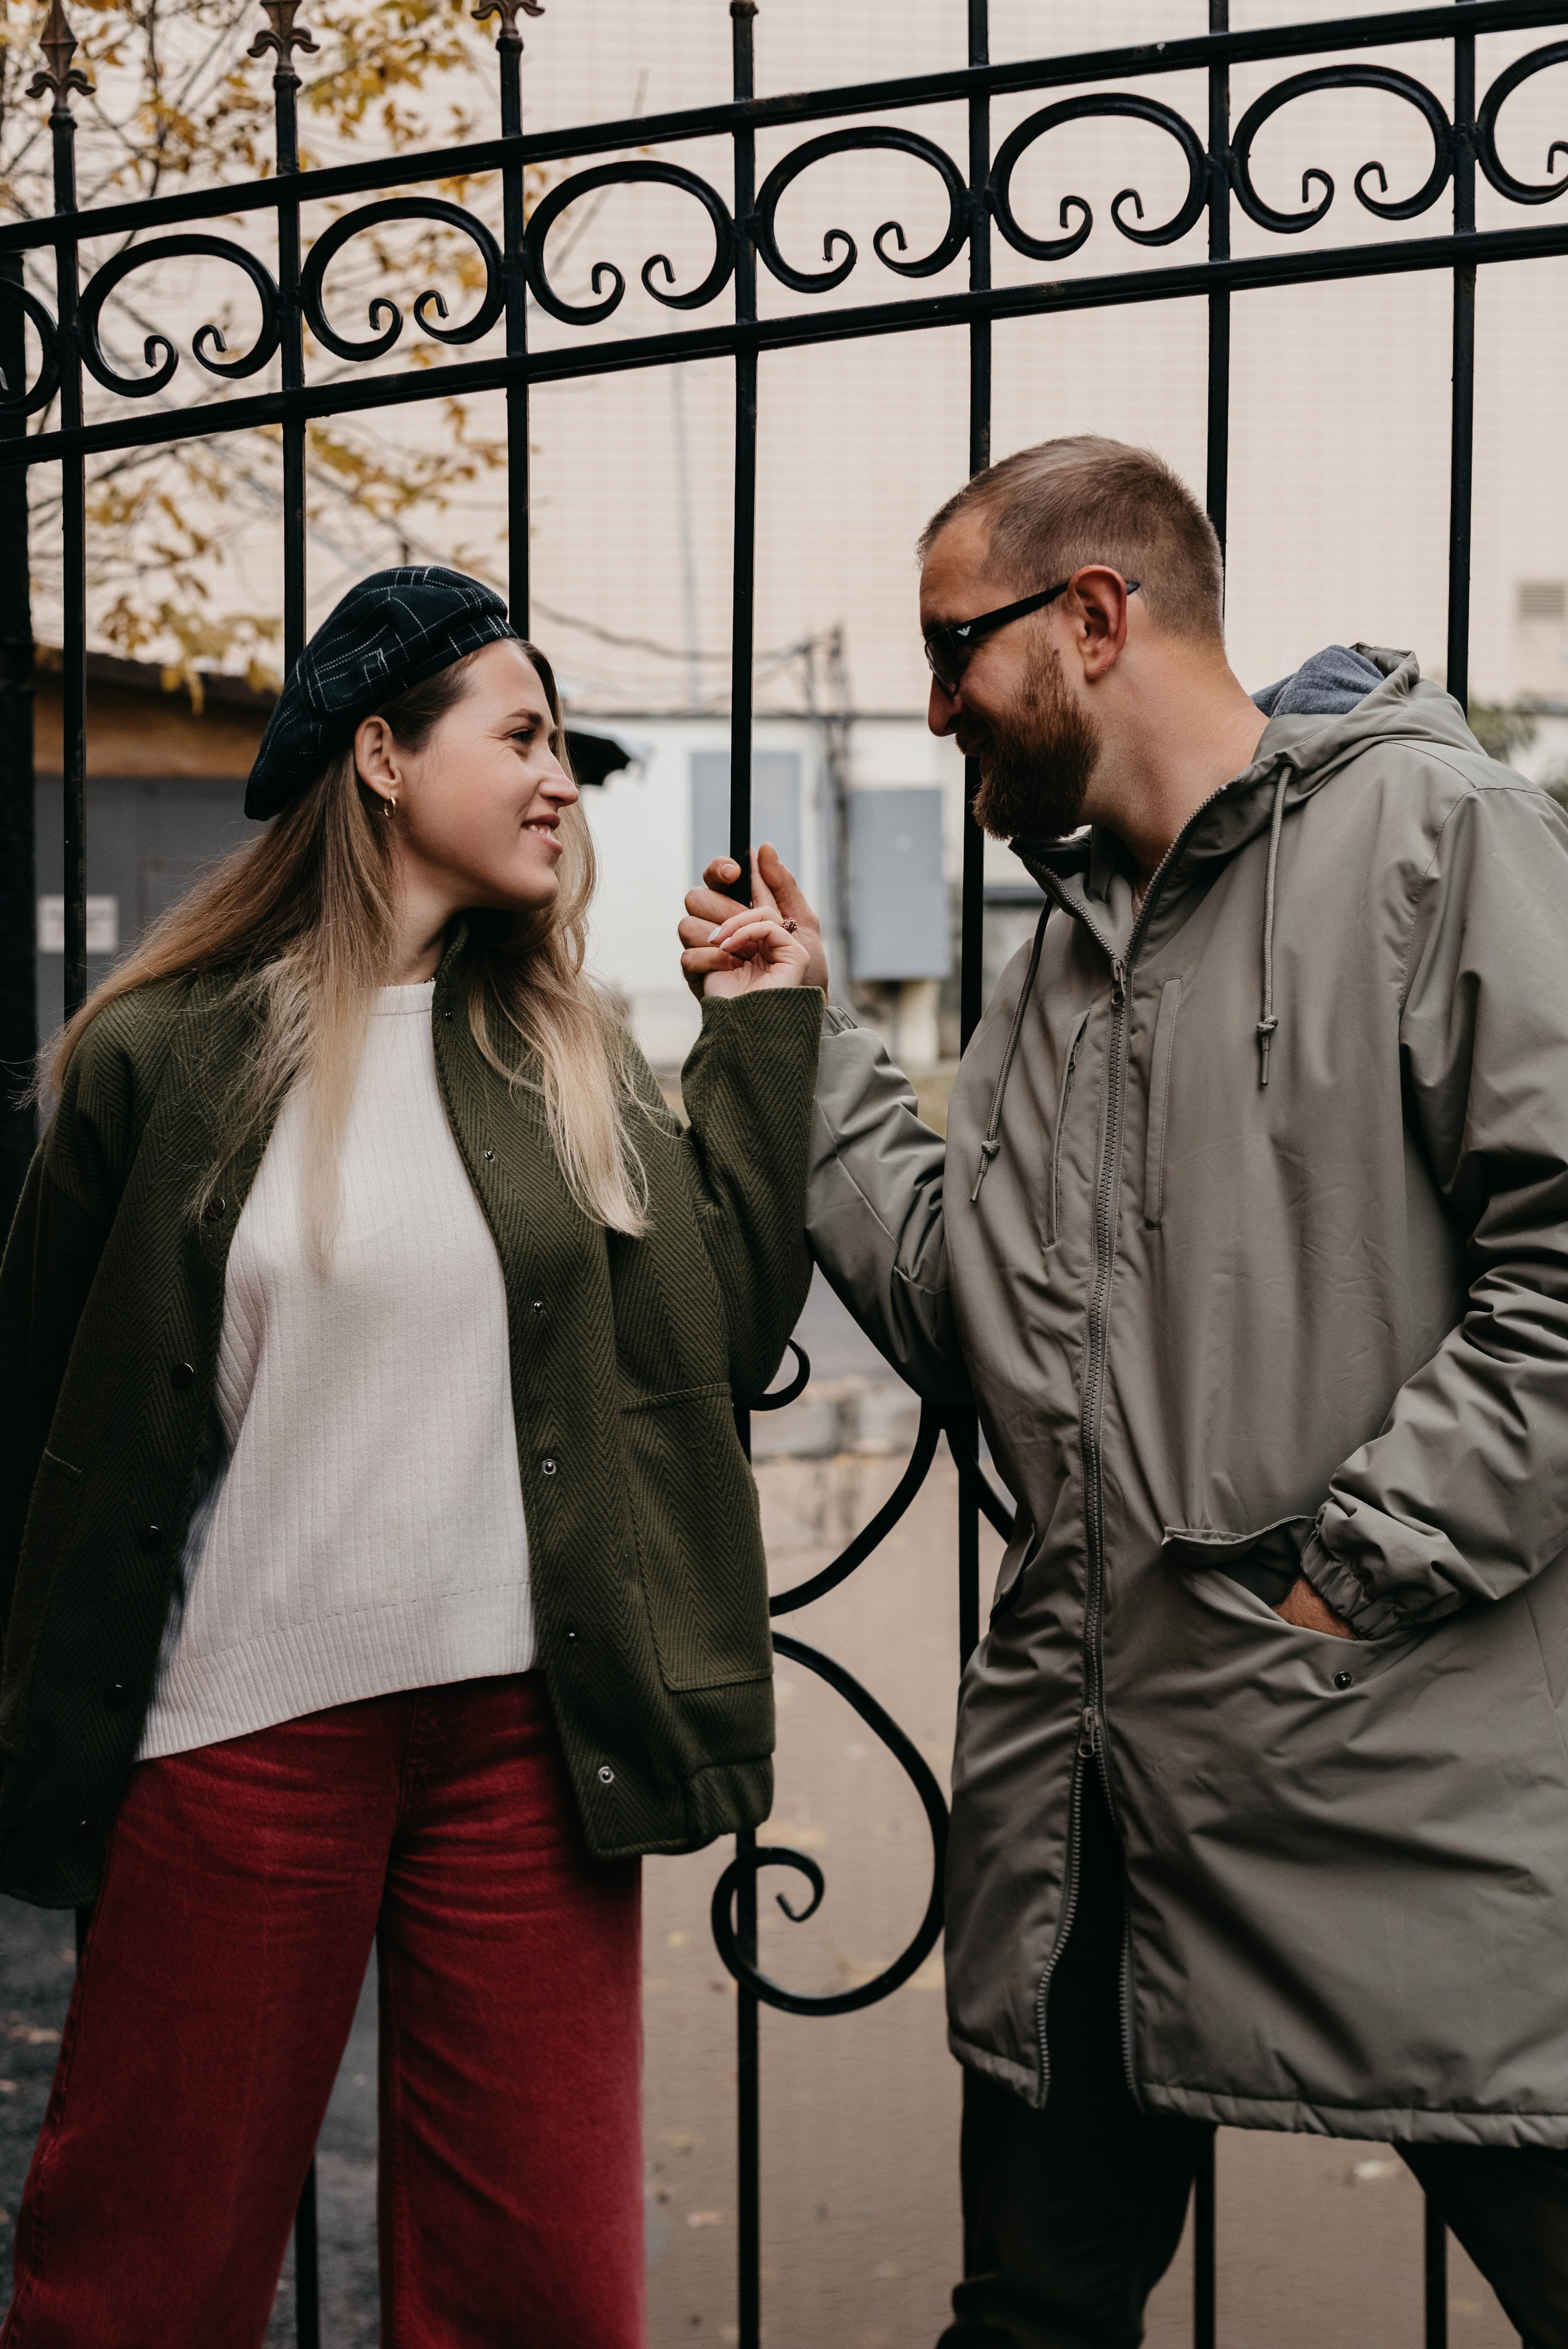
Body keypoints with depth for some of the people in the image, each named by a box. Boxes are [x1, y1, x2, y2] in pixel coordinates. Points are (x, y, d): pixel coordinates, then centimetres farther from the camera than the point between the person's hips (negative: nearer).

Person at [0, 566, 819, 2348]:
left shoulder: (565, 1058, 9)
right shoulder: (167, 1055, -2)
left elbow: (724, 1334, 0)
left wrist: (764, 1033, 2)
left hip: (523, 1732, 3)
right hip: (238, 1728, -3)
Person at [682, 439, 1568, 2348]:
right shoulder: (1064, 958, 17)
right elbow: (967, 1310, 13)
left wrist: (1356, 1568, -17)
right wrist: (805, 1049, 10)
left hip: (1398, 1761, -7)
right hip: (1085, 1777, 7)